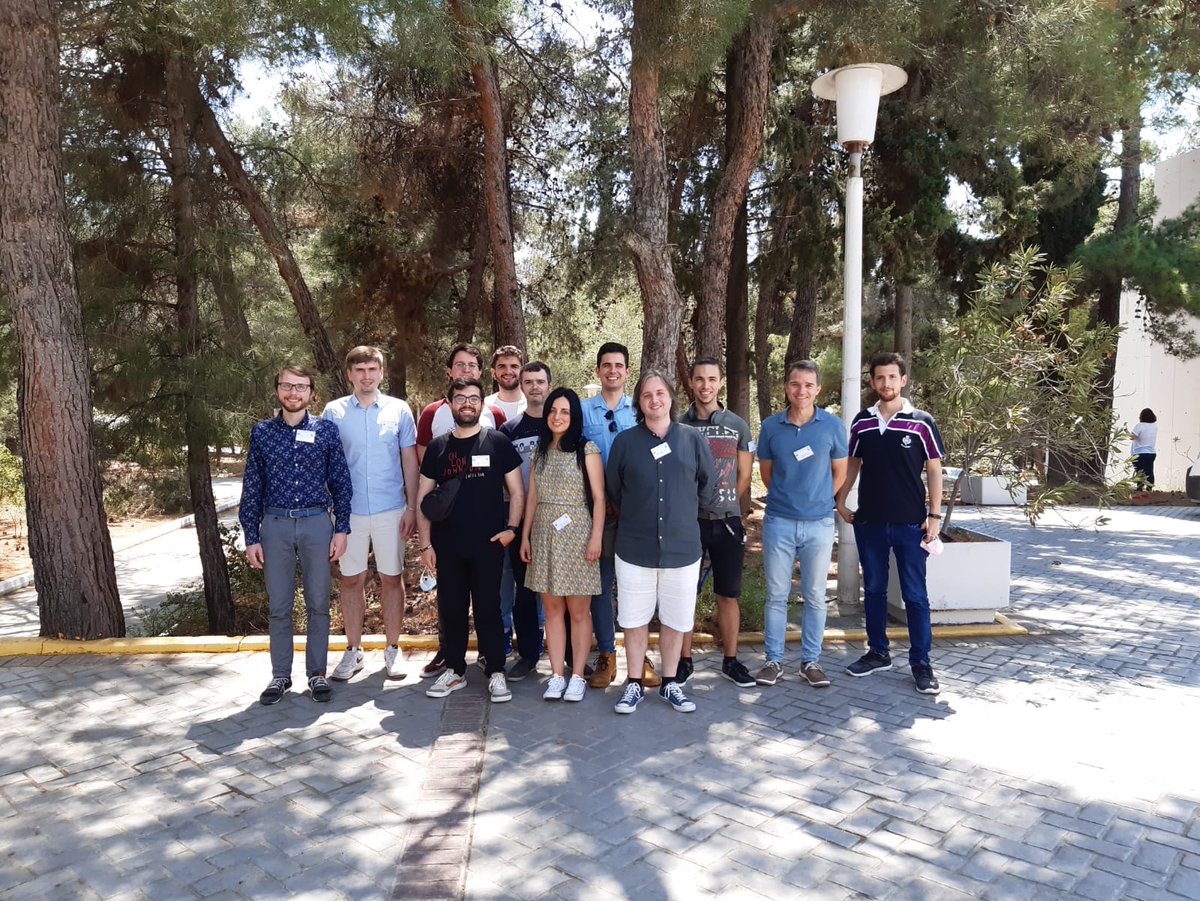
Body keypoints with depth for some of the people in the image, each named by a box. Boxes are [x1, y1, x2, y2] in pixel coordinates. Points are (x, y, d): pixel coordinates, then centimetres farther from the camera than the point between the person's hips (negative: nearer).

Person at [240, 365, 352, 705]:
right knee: (279, 605, 8)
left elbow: (341, 482, 4)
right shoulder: (261, 432, 5)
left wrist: (341, 529, -2)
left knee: (318, 603, 6)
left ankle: (317, 673, 19)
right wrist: (251, 538, 2)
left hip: (317, 524, -1)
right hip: (275, 525, 1)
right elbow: (252, 488, 6)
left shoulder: (326, 430, 2)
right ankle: (280, 675, 21)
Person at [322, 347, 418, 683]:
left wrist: (411, 507, -1)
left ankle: (393, 649, 19)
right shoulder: (333, 411, 2)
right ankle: (353, 650, 20)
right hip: (349, 510, 1)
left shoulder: (399, 410, 2)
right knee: (351, 579, 7)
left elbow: (410, 461, 4)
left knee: (391, 578, 6)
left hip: (391, 509, 0)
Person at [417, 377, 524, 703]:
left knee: (488, 609, 2)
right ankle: (454, 671, 23)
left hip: (487, 544, -2)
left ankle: (496, 673, 12)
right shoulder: (438, 447, 7)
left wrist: (511, 528, -10)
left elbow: (516, 490, 3)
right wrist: (425, 543, 2)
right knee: (451, 610, 9)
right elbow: (422, 497, 9)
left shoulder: (498, 442, 1)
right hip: (447, 546, 3)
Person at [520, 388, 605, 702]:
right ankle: (556, 676, 12)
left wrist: (596, 537, -11)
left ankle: (577, 676, 10)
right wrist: (525, 536, 9)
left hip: (577, 535, -4)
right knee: (552, 608, 6)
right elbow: (532, 497, 13)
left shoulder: (587, 450, -3)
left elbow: (599, 498, -5)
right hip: (544, 536, 4)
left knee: (578, 611, 1)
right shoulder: (540, 451, 12)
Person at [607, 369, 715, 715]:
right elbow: (612, 489, 9)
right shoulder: (625, 441, -1)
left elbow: (707, 486, 10)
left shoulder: (693, 439, 0)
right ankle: (634, 684, 24)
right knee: (635, 619, 8)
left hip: (682, 547, 1)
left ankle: (670, 684, 28)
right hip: (635, 548, 0)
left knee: (675, 620, 11)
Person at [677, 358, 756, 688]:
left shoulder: (738, 425, 6)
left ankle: (731, 661, 21)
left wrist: (729, 511, 5)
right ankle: (684, 661, 18)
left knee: (728, 595, 8)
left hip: (726, 522, 1)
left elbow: (744, 476, 8)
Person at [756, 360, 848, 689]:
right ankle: (773, 659, 19)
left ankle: (811, 661, 22)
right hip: (779, 522, 0)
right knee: (776, 595, 7)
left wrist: (817, 500, 10)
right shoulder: (771, 426, -1)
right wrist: (785, 498, 11)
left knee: (815, 596, 9)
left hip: (819, 523, 0)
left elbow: (840, 472, 8)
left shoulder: (832, 425, -2)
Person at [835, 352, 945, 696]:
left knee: (915, 595, 2)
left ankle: (921, 663, 12)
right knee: (873, 589, 12)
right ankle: (878, 653, 26)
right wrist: (841, 501, 7)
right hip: (869, 522, 3)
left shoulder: (921, 422, -4)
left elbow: (934, 470, -2)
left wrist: (935, 515, -7)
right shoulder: (862, 422, 5)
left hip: (910, 523, -3)